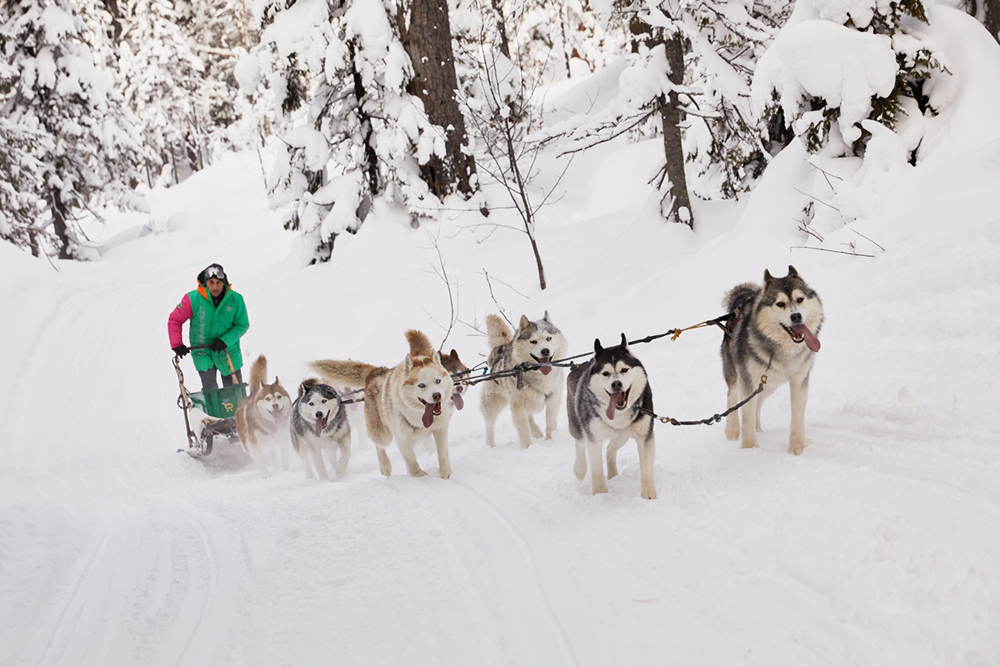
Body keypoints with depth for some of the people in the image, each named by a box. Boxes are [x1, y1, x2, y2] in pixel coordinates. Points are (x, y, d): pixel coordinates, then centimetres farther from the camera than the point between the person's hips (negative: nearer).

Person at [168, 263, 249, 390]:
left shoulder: (235, 299, -12)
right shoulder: (193, 299, -14)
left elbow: (242, 325, -4)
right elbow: (174, 321, -6)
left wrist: (225, 341, -18)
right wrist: (177, 345, -16)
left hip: (228, 351, 2)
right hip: (202, 351, -1)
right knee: (210, 390, -12)